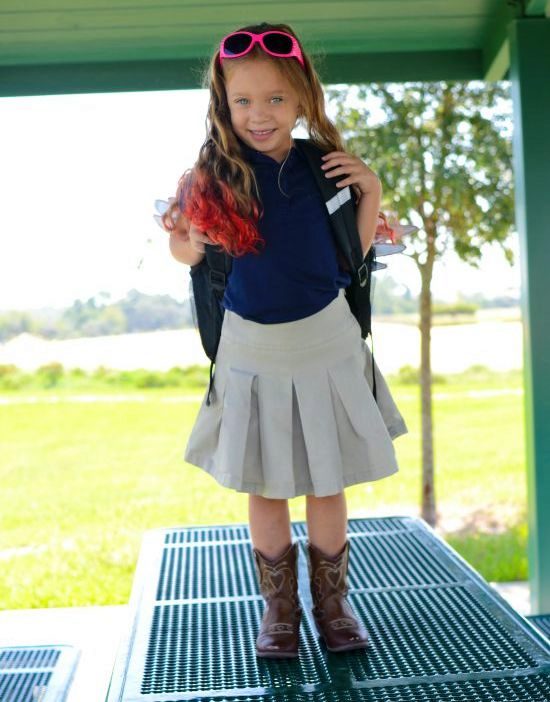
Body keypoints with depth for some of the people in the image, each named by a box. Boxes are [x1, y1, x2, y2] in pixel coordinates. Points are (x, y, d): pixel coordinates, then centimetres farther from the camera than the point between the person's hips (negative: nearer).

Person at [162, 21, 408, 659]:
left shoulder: (323, 168, -4)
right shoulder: (214, 176, -9)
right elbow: (193, 252, 2)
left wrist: (370, 192, -7)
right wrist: (182, 243, -19)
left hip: (326, 343, 1)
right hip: (251, 351, 0)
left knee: (328, 487, 11)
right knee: (264, 490, 11)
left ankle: (332, 603, 30)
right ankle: (279, 609, 30)